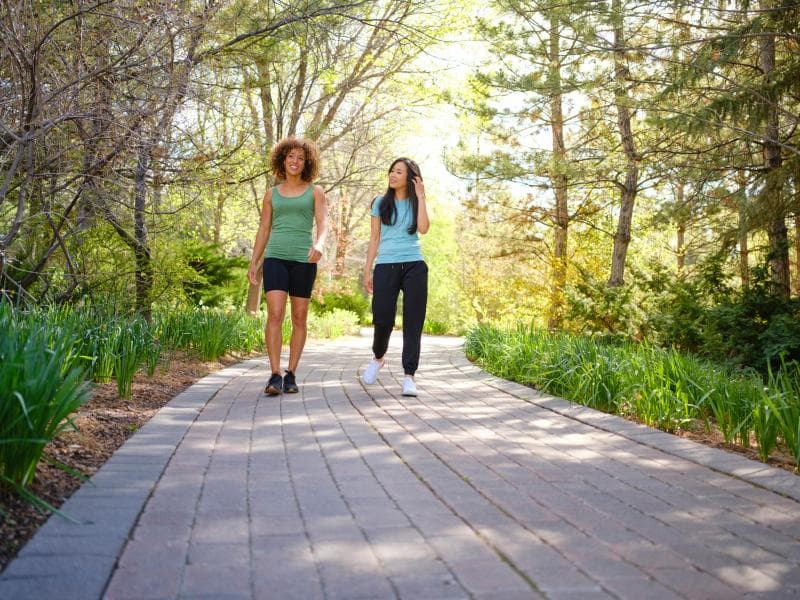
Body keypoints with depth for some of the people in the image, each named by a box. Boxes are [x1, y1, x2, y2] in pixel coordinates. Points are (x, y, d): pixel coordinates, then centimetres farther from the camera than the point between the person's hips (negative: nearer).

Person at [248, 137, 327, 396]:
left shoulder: (315, 192, 7)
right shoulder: (272, 193, 14)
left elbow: (323, 223, -7)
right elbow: (263, 230, 15)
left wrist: (319, 244, -28)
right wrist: (253, 263, 9)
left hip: (303, 260, -1)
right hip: (275, 258, 1)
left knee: (299, 318, 3)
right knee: (275, 315, -14)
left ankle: (291, 375, 13)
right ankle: (275, 375, -14)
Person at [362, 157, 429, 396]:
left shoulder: (415, 203, 11)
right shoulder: (381, 203, 12)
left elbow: (423, 228, -9)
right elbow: (374, 238, 12)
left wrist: (420, 197, -5)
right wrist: (367, 270, 7)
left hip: (414, 266, 0)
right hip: (386, 266, 0)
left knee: (413, 321, -4)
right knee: (382, 319, -7)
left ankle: (409, 376, 0)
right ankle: (377, 358, 23)